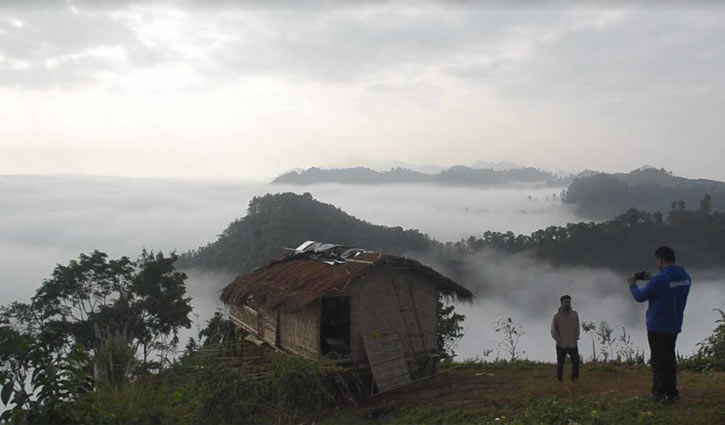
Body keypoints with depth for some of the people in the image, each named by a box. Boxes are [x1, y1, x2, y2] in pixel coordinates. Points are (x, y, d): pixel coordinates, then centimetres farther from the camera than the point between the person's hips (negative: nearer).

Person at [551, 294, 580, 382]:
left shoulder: (574, 314, 3)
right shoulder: (557, 316, -6)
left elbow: (577, 327, 10)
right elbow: (553, 330, -3)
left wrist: (576, 338, -1)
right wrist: (558, 340, -11)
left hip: (573, 344, 2)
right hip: (561, 345, -2)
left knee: (576, 362, 0)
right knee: (560, 363, 6)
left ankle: (575, 379, 14)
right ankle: (560, 380, 16)